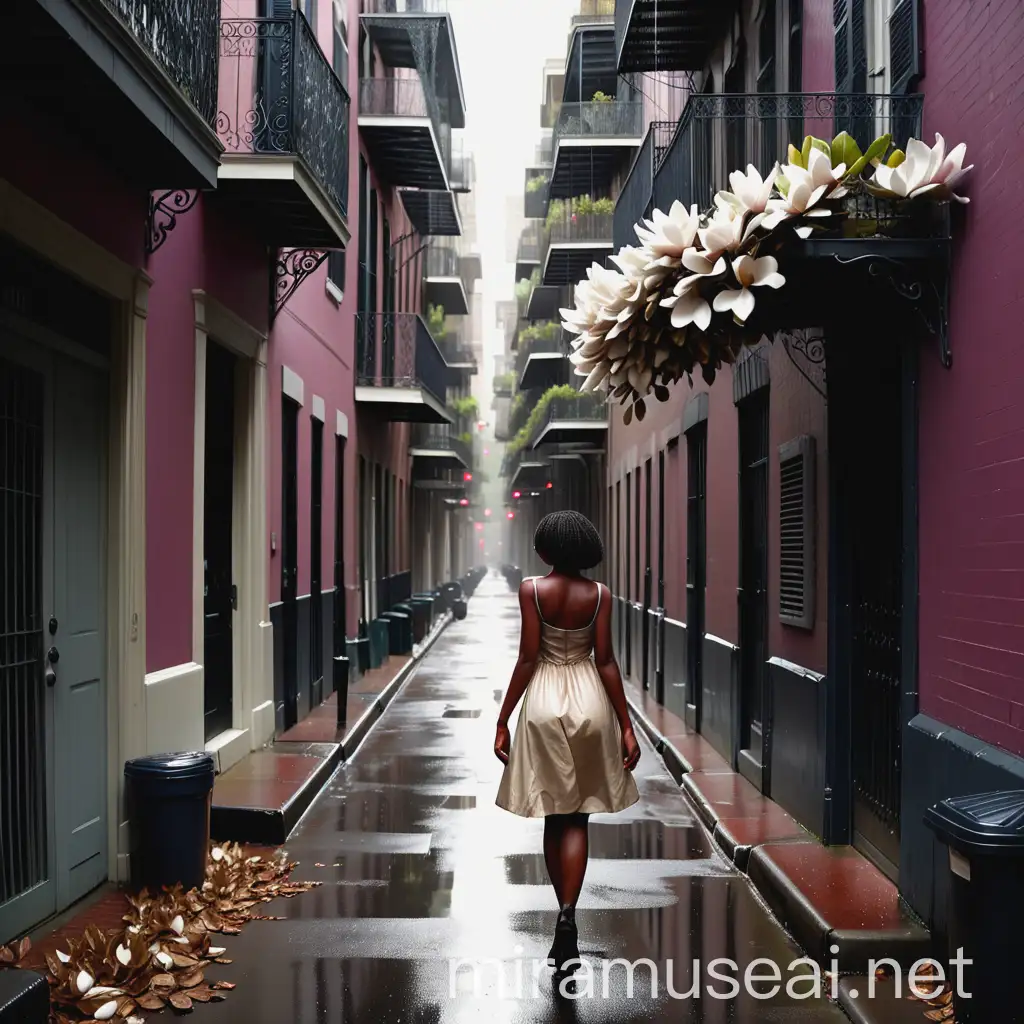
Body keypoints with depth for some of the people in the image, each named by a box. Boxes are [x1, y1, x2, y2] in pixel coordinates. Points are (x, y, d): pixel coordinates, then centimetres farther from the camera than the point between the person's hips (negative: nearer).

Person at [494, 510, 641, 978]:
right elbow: (605, 662, -4)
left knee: (554, 817, 13)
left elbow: (527, 659, -9)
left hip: (545, 703, -1)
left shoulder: (531, 589, -7)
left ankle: (566, 923, 22)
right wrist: (626, 725, 2)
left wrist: (502, 721, -3)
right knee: (577, 819, 6)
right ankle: (567, 919, -10)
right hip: (590, 702, 1)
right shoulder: (599, 594, -3)